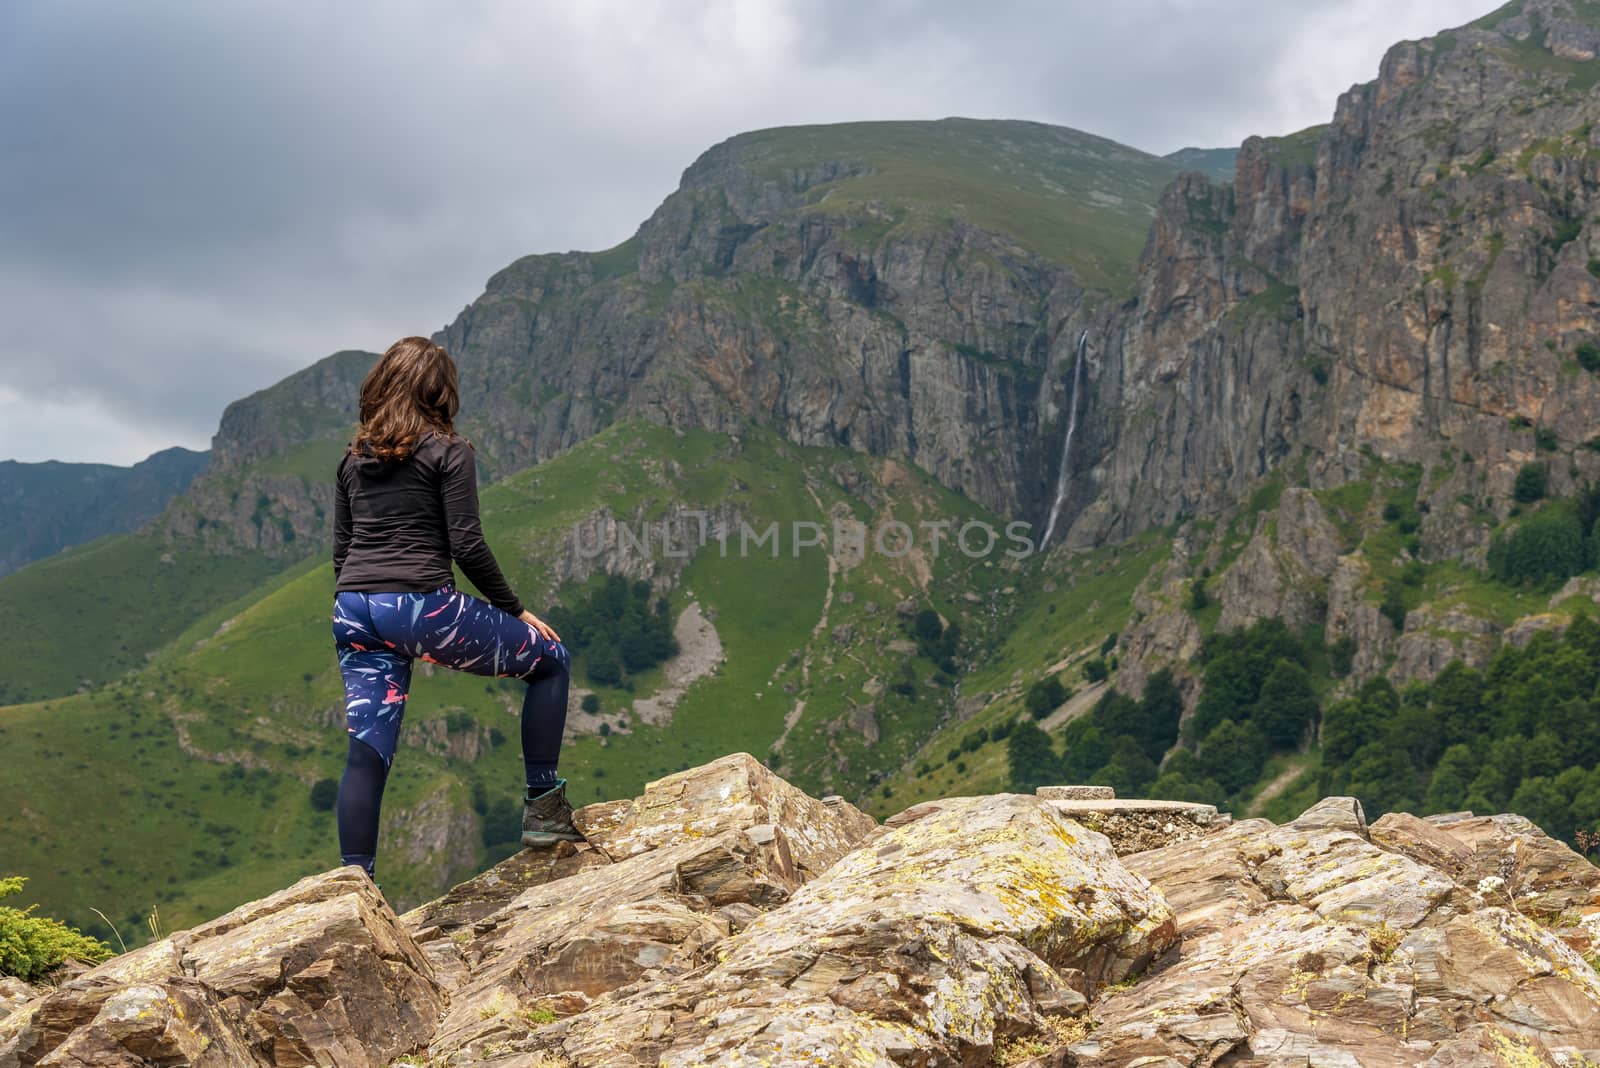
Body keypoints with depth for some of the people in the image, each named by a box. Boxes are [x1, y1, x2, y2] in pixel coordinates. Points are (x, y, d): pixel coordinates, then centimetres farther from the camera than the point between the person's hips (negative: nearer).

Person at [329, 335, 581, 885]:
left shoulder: (354, 456, 17)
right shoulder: (448, 450, -1)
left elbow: (341, 549, 18)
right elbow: (467, 545, -8)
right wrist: (516, 611, 1)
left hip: (354, 610, 6)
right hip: (421, 605, -6)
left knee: (366, 752, 8)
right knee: (550, 658, 12)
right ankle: (543, 807, 10)